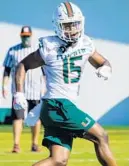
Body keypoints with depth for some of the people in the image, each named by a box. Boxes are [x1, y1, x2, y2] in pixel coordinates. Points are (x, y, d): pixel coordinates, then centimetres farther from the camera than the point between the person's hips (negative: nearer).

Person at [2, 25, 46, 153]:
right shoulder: (13, 51, 5)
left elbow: (45, 70, 4)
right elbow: (7, 70, 6)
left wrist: (44, 87, -2)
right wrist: (4, 86, -2)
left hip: (35, 91, 0)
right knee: (17, 117, -7)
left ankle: (35, 144, 14)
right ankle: (16, 144, -9)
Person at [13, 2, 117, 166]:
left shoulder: (85, 44, 9)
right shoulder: (50, 47, -9)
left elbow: (103, 62, 20)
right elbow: (23, 65, 0)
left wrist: (105, 68, -4)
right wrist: (19, 93, -9)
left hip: (67, 106, 7)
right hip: (57, 107, -7)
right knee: (101, 137, -4)